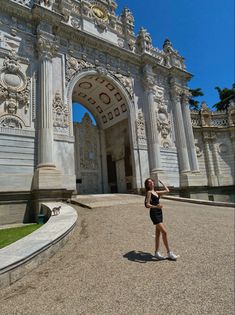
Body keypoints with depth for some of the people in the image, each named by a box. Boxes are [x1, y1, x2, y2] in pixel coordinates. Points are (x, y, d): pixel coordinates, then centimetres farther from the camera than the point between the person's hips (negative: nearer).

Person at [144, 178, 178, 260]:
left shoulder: (156, 192, 14)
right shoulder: (149, 192, -7)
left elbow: (167, 190, 22)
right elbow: (147, 204, -14)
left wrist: (161, 183, 26)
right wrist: (156, 206, -30)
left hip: (159, 213, 8)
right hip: (154, 213, -8)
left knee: (158, 233, 11)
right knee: (164, 232, -9)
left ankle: (157, 252, 20)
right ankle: (169, 252, 2)